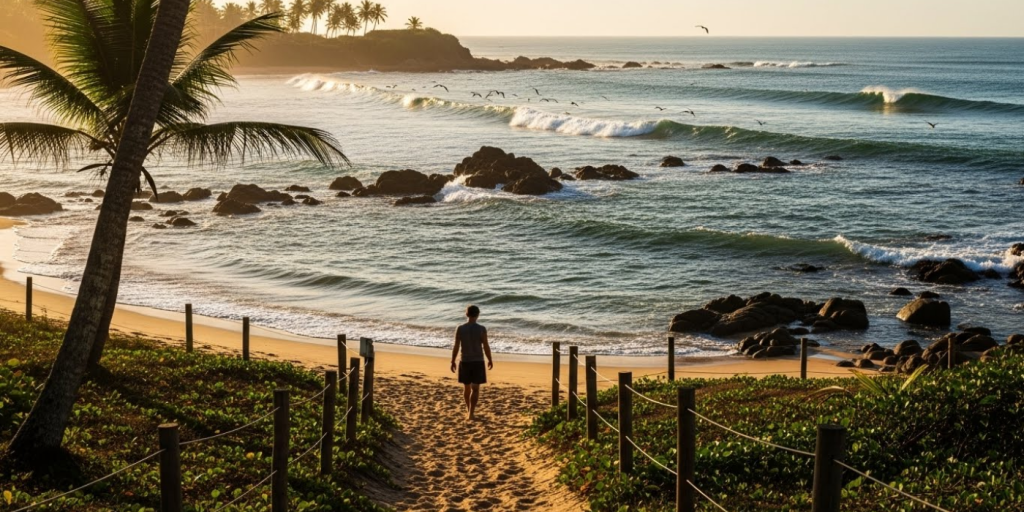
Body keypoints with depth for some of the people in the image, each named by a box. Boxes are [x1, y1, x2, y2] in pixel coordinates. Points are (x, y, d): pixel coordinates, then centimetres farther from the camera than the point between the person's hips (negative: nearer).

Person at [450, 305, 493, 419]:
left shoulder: (460, 329, -6)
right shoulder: (482, 329, -11)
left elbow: (456, 347, -5)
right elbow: (486, 347, -8)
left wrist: (453, 362, 6)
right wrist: (490, 360, 7)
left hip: (465, 362, 2)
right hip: (478, 362, -2)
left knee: (467, 387, 18)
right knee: (475, 389, 3)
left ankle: (468, 410, 34)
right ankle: (471, 413, -4)